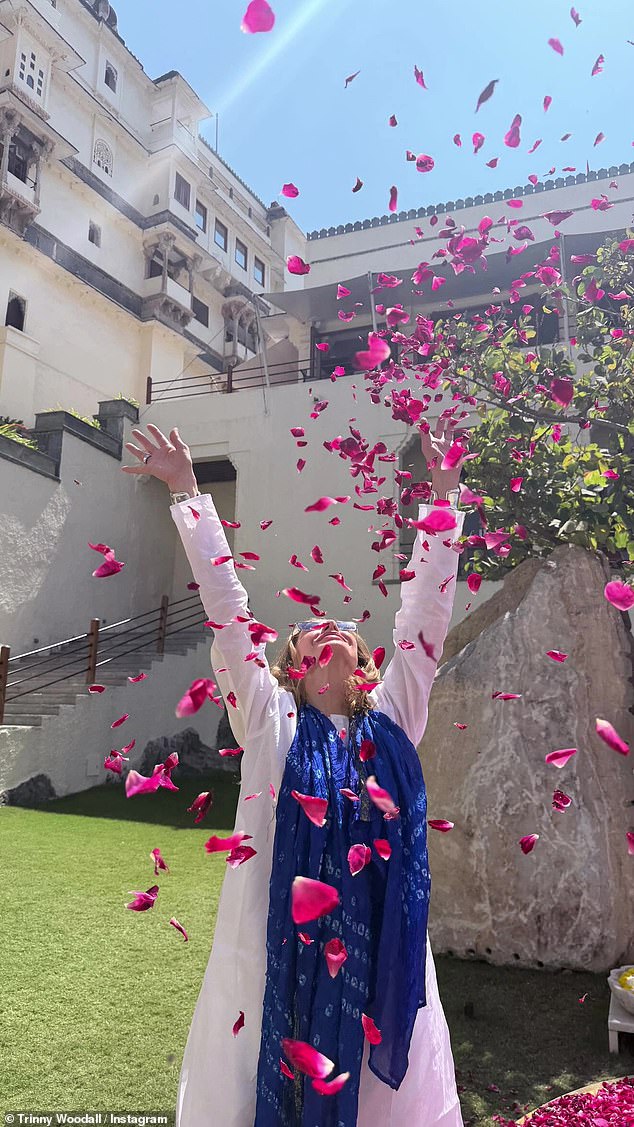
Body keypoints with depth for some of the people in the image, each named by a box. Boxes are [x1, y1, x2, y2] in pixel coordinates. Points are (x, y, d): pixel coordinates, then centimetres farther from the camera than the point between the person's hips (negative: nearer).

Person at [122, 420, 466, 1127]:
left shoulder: (392, 718, 7)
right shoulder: (273, 724, 1)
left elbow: (425, 612, 5)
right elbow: (226, 609, -2)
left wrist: (442, 495, 5)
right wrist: (187, 494, -2)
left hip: (383, 957, 2)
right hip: (279, 956, -2)